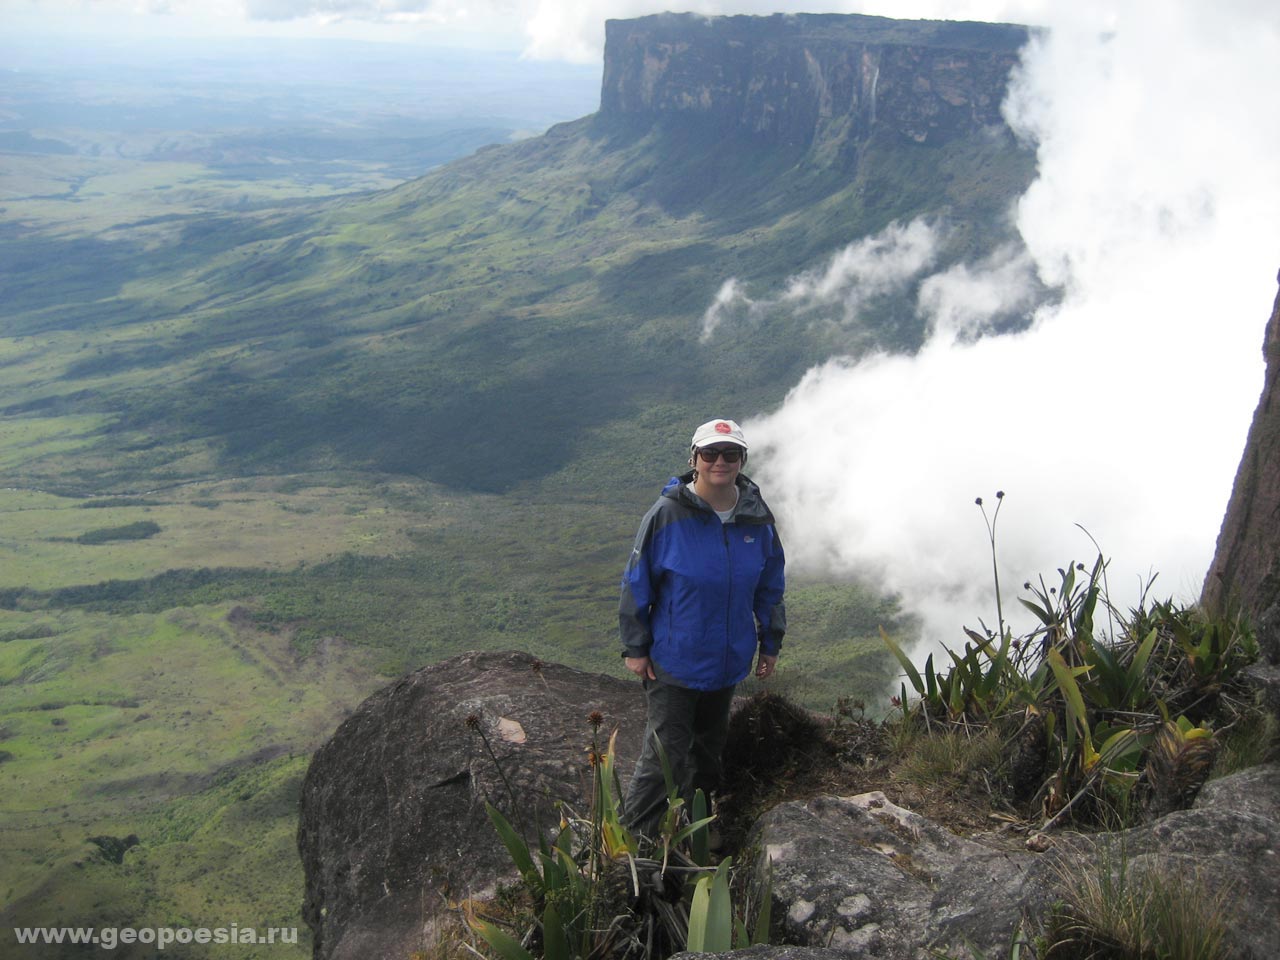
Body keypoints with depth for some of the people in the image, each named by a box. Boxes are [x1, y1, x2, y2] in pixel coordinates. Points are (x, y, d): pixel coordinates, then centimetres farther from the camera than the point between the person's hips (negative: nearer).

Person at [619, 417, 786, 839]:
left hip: (729, 660, 5)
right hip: (673, 659, -5)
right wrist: (635, 647, -7)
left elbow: (770, 587, 9)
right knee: (665, 754, -5)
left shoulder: (757, 519, -3)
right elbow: (637, 584, -9)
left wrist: (770, 645, 12)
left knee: (711, 745, 22)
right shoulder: (667, 515, -16)